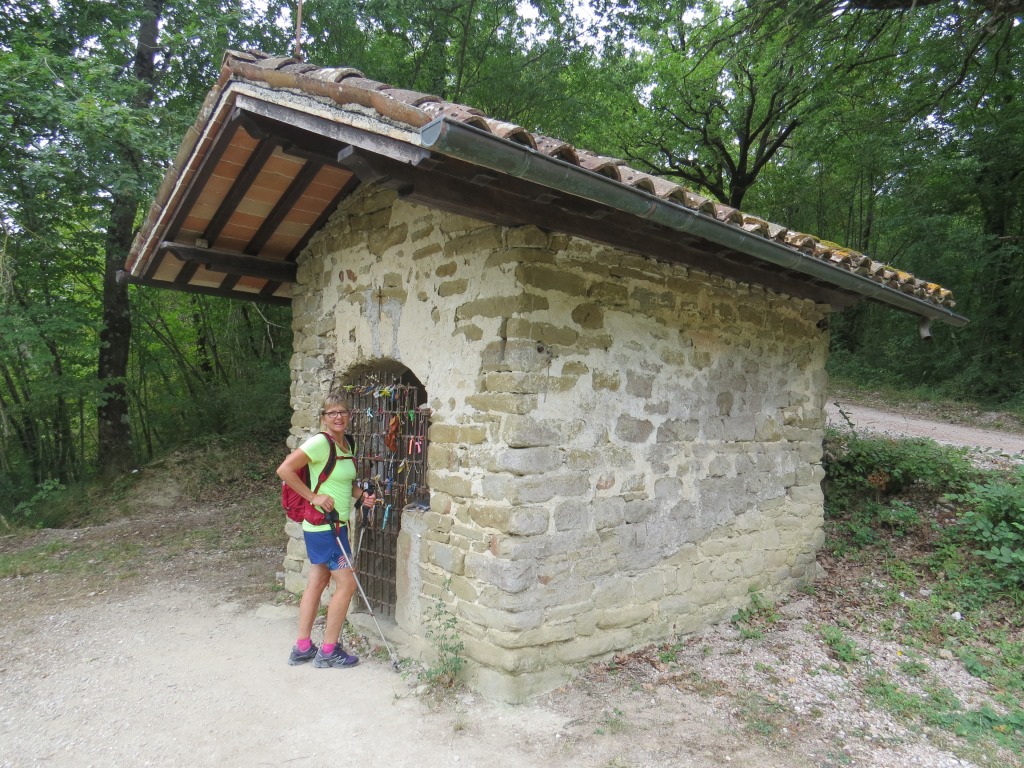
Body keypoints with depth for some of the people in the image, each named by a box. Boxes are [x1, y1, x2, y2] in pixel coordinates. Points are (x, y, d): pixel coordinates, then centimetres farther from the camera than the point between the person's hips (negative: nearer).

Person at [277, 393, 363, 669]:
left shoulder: (346, 445, 8)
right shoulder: (320, 442, -18)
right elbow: (284, 470, -21)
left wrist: (361, 494, 2)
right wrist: (313, 497, -20)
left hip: (335, 524, 9)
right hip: (322, 525, -9)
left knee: (317, 582, 14)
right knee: (346, 584, -4)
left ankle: (302, 648, 26)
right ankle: (328, 651, 10)